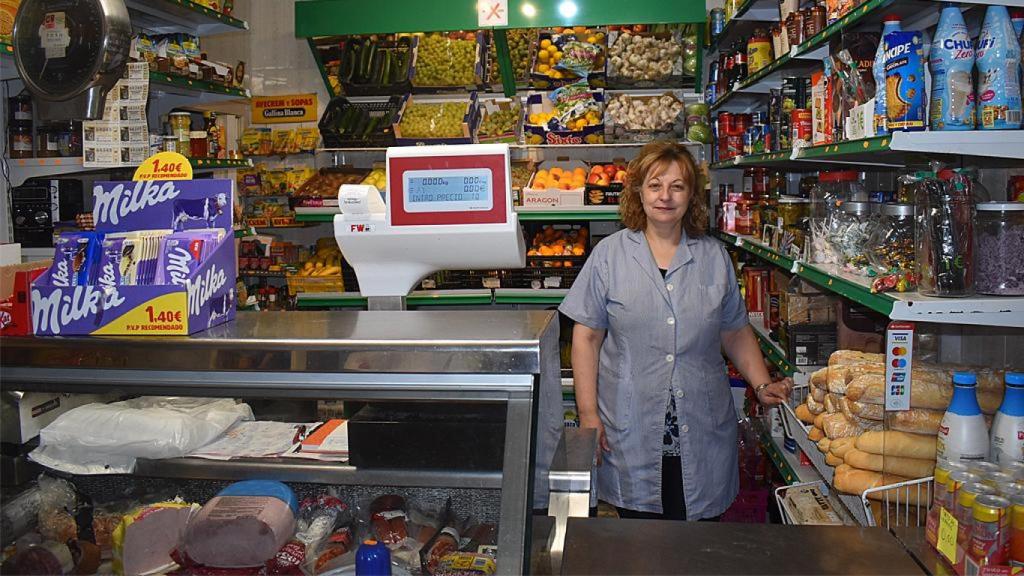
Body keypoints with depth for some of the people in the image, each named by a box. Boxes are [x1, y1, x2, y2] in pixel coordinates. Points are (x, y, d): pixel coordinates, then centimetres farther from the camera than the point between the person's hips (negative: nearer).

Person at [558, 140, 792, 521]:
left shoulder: (714, 257, 8)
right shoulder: (610, 254, 0)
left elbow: (736, 334, 15)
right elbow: (587, 337, -1)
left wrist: (763, 385, 3)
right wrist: (588, 414, -5)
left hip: (704, 434, 2)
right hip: (631, 437, -2)